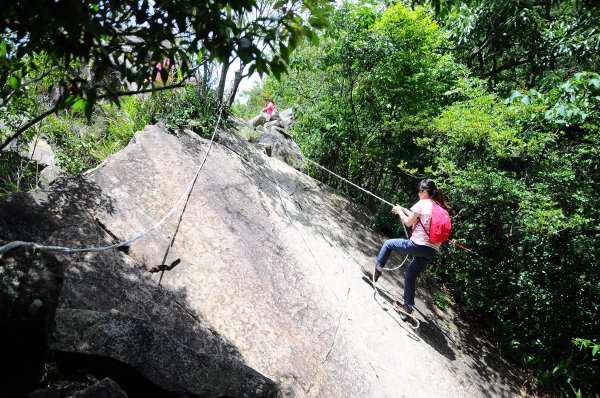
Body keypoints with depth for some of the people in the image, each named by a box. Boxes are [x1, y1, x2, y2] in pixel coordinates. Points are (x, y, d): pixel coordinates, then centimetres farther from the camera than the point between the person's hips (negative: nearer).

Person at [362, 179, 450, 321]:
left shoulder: (422, 203, -7)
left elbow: (408, 222, -1)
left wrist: (399, 211, 15)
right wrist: (402, 209, 28)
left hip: (418, 245, -7)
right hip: (432, 250, 7)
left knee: (388, 244, 14)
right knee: (411, 275, 18)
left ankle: (375, 270, 23)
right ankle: (408, 306, 18)